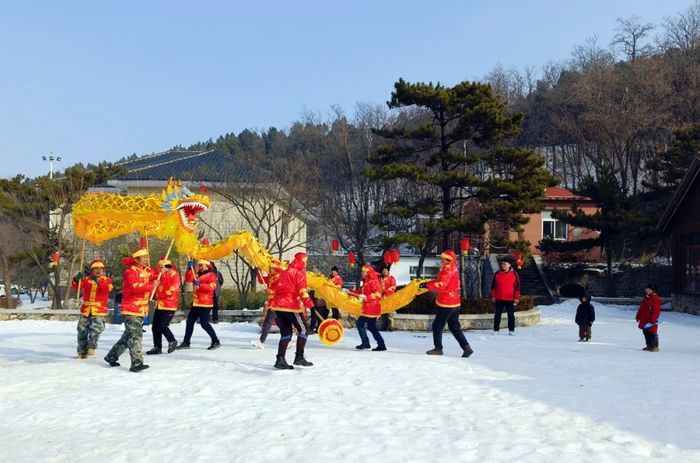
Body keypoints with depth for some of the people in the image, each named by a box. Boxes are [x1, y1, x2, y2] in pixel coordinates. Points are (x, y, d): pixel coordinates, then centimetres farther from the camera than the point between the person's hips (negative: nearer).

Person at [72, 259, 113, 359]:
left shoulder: (107, 280, 3)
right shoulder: (86, 279, 8)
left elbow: (108, 288, -18)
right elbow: (76, 287, -1)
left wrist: (98, 281, -31)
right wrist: (76, 280, -21)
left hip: (99, 310, -3)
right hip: (85, 310, 3)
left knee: (96, 329, -19)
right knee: (82, 331, 9)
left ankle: (91, 347, 1)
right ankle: (82, 352, 22)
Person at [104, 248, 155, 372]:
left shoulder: (148, 271, 13)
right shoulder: (130, 272, -11)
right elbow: (135, 287, -26)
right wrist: (150, 285, -30)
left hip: (142, 309, 8)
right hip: (131, 308, -8)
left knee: (128, 336, 16)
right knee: (136, 335, -15)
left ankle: (112, 356, 30)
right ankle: (136, 362, -17)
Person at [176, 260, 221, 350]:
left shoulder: (211, 275, -4)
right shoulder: (198, 275, 21)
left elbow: (211, 287, -17)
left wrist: (200, 285, -26)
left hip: (205, 303, -9)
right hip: (196, 303, 9)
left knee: (204, 323, -12)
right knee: (190, 321, 10)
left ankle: (216, 342, -3)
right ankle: (186, 342, 19)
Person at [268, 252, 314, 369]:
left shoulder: (285, 273, 23)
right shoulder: (299, 273, -1)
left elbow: (277, 289, 27)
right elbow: (302, 289, -14)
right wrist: (308, 302, -19)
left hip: (278, 305, 8)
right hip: (290, 306, -8)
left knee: (286, 332, 12)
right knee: (304, 329, 3)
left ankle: (280, 359, 3)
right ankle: (299, 357, -2)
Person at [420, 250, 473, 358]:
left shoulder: (448, 271, -16)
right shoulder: (453, 269, 16)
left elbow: (441, 284, -28)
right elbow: (439, 280, 18)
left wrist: (428, 285, -24)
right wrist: (427, 283, 6)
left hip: (447, 303, -10)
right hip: (455, 303, 10)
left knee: (437, 325, 1)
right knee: (454, 327, 14)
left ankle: (438, 348, 5)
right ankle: (466, 347, 9)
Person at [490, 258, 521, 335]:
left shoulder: (514, 274, 0)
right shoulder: (497, 274, 4)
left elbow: (517, 287, 1)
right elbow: (493, 286, 9)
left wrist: (516, 297, -4)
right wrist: (493, 296, 4)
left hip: (510, 299, -2)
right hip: (499, 299, 2)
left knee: (511, 315, 4)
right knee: (497, 314, 6)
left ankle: (511, 330, 11)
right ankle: (496, 330, 13)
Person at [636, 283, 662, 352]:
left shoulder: (655, 299, -14)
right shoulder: (645, 298, 14)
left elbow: (656, 311, -19)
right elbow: (641, 308, 21)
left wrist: (652, 320, -23)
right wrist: (638, 317, 21)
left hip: (651, 321, -9)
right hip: (644, 320, 9)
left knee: (652, 333, -5)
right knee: (646, 333, 13)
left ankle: (655, 347, 2)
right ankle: (649, 346, 23)